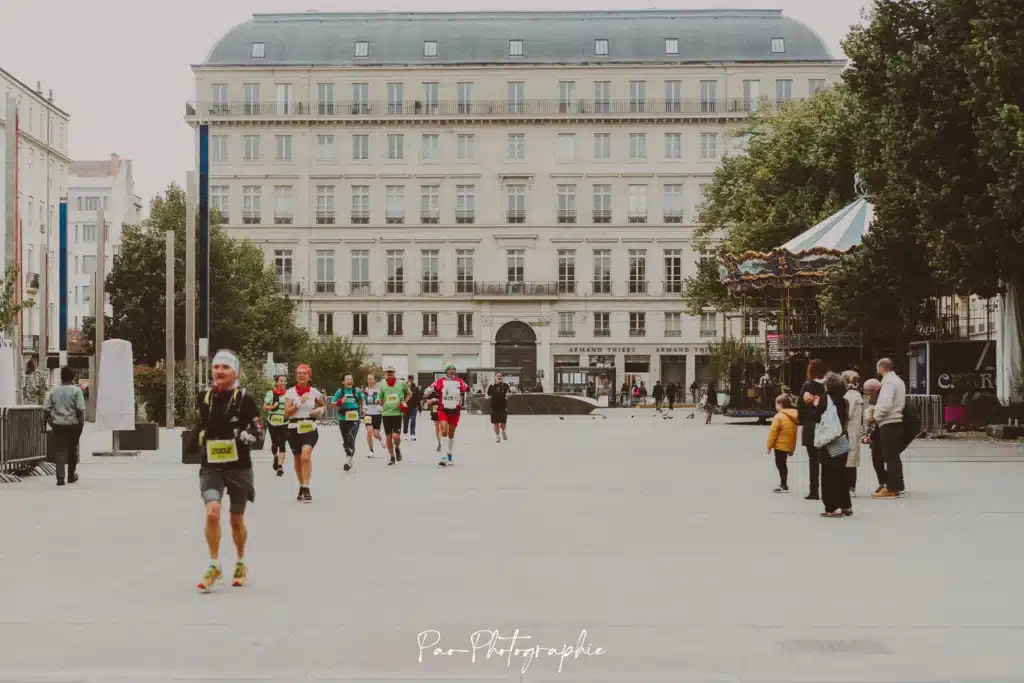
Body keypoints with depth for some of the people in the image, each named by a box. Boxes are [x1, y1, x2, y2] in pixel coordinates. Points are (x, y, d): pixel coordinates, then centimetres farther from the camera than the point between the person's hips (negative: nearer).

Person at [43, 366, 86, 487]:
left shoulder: (53, 391, 4)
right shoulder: (76, 390, -6)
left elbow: (46, 409, 2)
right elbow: (80, 409, -13)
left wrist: (50, 420, 14)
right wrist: (81, 423, -4)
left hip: (58, 424, 2)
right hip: (73, 424, -2)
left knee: (60, 451, 1)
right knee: (72, 450, 14)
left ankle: (60, 478, -11)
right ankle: (71, 476, 26)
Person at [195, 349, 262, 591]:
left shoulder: (244, 399, -8)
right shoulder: (204, 397, 4)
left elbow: (257, 428, -7)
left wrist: (246, 435, -25)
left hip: (238, 466, -2)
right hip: (211, 467, 2)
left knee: (236, 520, 11)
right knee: (212, 512, -19)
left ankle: (241, 563, 35)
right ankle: (214, 566, -6)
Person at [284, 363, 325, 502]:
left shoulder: (314, 392, 3)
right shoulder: (290, 392, 0)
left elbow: (322, 405, 22)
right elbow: (286, 413, -7)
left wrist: (320, 410, 0)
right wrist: (299, 402, -14)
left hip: (310, 428, -1)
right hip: (294, 428, 1)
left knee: (305, 456, -21)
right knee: (298, 459, 12)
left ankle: (306, 489, -21)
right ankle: (302, 486, 32)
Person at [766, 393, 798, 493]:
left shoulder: (779, 416, -16)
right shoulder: (793, 417, 9)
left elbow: (773, 432, -17)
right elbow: (794, 433, 14)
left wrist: (769, 446, -9)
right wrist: (792, 448, 21)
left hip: (780, 445, -8)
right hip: (788, 445, 8)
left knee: (780, 464, -1)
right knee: (783, 464, 18)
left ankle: (784, 486, -4)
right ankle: (783, 484, 25)